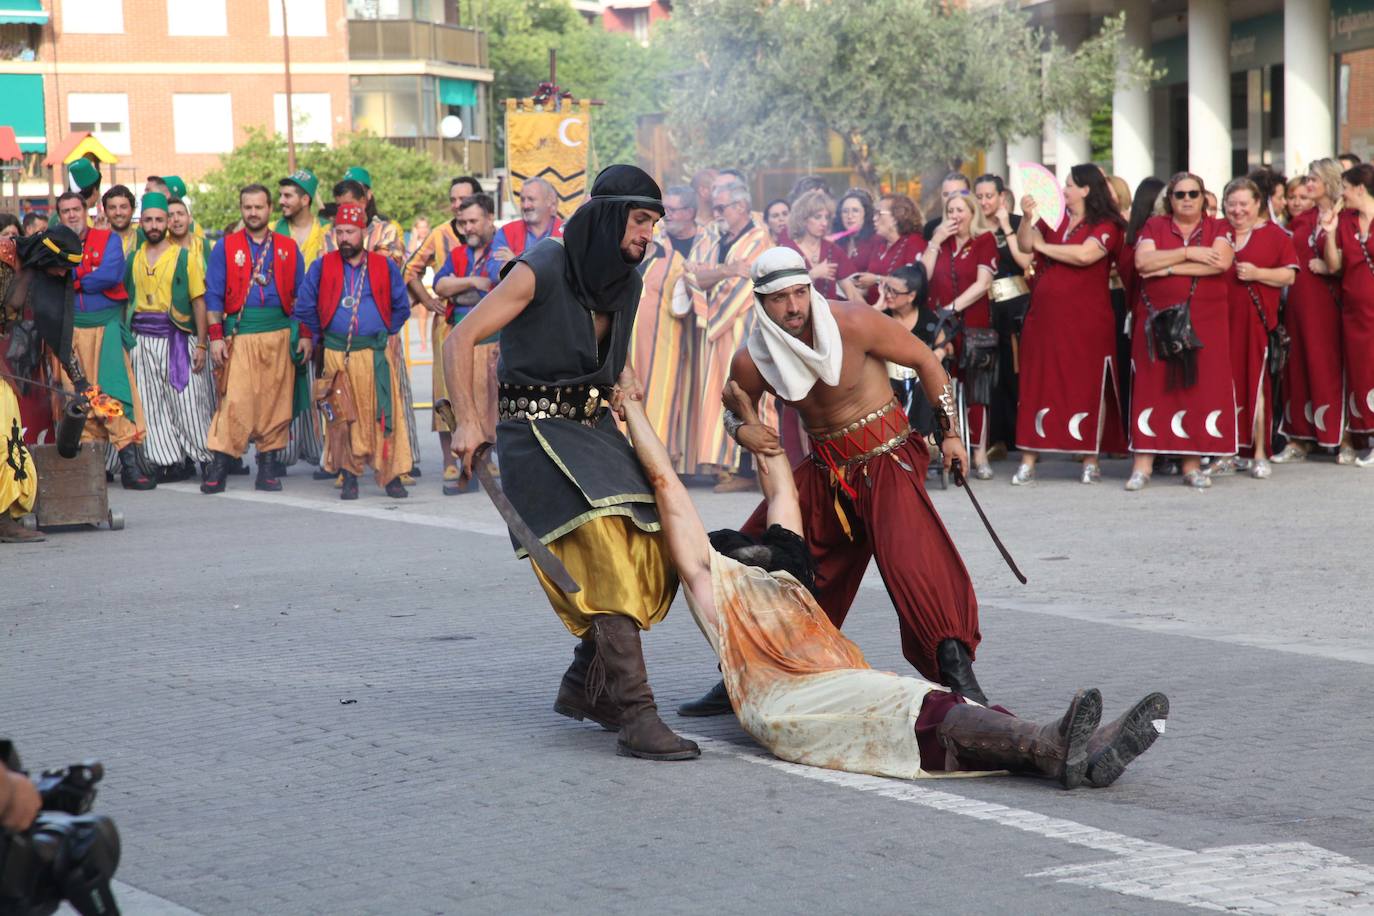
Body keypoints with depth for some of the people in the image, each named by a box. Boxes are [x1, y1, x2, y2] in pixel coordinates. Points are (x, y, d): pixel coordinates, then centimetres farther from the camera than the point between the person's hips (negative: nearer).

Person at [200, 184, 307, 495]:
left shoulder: (288, 248, 12)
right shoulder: (226, 247, 8)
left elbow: (301, 294, 13)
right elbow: (213, 294, 6)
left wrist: (305, 335, 4)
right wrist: (215, 336, -2)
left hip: (280, 332, 2)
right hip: (240, 332, -2)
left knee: (276, 399, 1)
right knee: (234, 398, -11)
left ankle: (269, 463, 8)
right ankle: (218, 465, -10)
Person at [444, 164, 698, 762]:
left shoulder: (625, 283, 9)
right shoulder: (542, 269, -14)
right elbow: (460, 340, -17)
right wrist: (467, 421, -27)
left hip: (592, 427, 8)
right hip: (536, 428, -8)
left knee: (650, 551, 2)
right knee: (605, 554, -23)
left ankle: (584, 686, 21)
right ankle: (635, 717, -28)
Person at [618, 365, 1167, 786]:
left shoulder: (782, 577, 39)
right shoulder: (710, 575, 20)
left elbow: (780, 486, 48)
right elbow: (665, 482, 17)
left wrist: (748, 412, 55)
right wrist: (633, 408, 21)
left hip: (849, 687, 7)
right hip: (790, 704, -7)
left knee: (956, 717, -21)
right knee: (927, 711, -32)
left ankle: (1082, 756, -45)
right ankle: (1052, 749, -54)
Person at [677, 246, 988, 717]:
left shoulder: (852, 324, -19)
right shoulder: (751, 362, -8)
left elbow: (925, 360, -6)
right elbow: (735, 407, 15)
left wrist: (950, 432, -4)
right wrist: (742, 430, -10)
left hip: (885, 457, -5)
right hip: (824, 469, 5)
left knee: (913, 557, -28)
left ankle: (957, 672, -24)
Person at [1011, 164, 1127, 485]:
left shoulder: (1105, 226, -3)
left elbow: (1084, 255, -19)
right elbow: (1024, 245, 10)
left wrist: (1042, 245, -7)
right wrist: (1027, 218, -6)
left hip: (1086, 322, -4)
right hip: (1044, 317, 4)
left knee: (1087, 387, 1)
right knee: (1037, 384, 1)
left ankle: (1091, 460, 7)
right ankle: (1028, 460, 3)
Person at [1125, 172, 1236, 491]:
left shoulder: (1217, 228, 8)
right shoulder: (1154, 226, 9)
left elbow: (1221, 262, -12)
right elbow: (1142, 261, -8)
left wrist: (1168, 267, -11)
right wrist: (1189, 253, -13)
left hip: (1205, 322, 0)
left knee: (1199, 387, -2)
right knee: (1152, 387, -3)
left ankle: (1192, 464, 4)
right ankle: (1143, 464, -2)